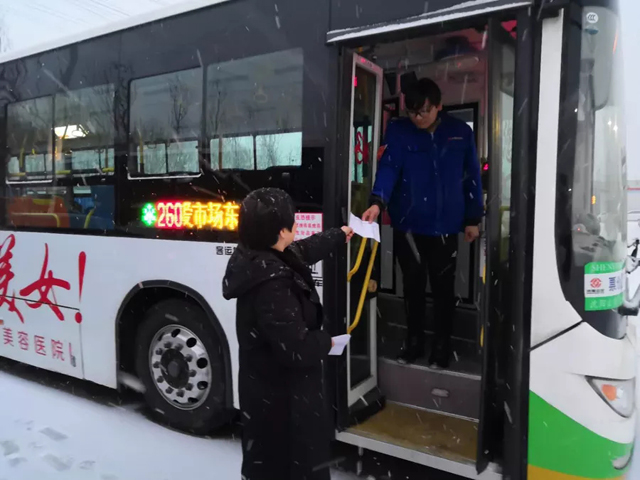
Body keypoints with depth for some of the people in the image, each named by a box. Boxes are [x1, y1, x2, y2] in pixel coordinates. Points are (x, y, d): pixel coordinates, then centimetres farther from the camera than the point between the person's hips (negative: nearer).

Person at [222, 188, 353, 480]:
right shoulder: (272, 285, -35)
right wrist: (325, 342, -12)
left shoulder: (258, 259, -3)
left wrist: (340, 235, 30)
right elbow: (295, 348, -34)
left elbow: (302, 252, 16)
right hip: (280, 395, -10)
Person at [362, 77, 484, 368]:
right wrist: (378, 202, -33)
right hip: (407, 224, 0)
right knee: (412, 286, 13)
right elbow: (388, 167, -16)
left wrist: (473, 218, 4)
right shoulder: (398, 131, -4)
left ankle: (441, 346, 29)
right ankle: (414, 341, 31)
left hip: (445, 225, 0)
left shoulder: (460, 132, 0)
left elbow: (472, 177, 4)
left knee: (443, 288, 11)